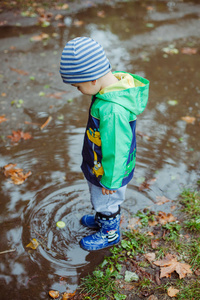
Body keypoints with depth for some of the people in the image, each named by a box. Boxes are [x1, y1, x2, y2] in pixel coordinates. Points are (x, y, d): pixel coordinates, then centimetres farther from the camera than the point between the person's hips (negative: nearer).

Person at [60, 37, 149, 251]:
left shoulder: (113, 111, -41)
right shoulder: (116, 85, -11)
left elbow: (115, 150, -30)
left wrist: (109, 181, -15)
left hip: (109, 171, -8)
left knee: (106, 202, 20)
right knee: (99, 199, 32)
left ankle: (110, 233, 47)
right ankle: (102, 219, 59)